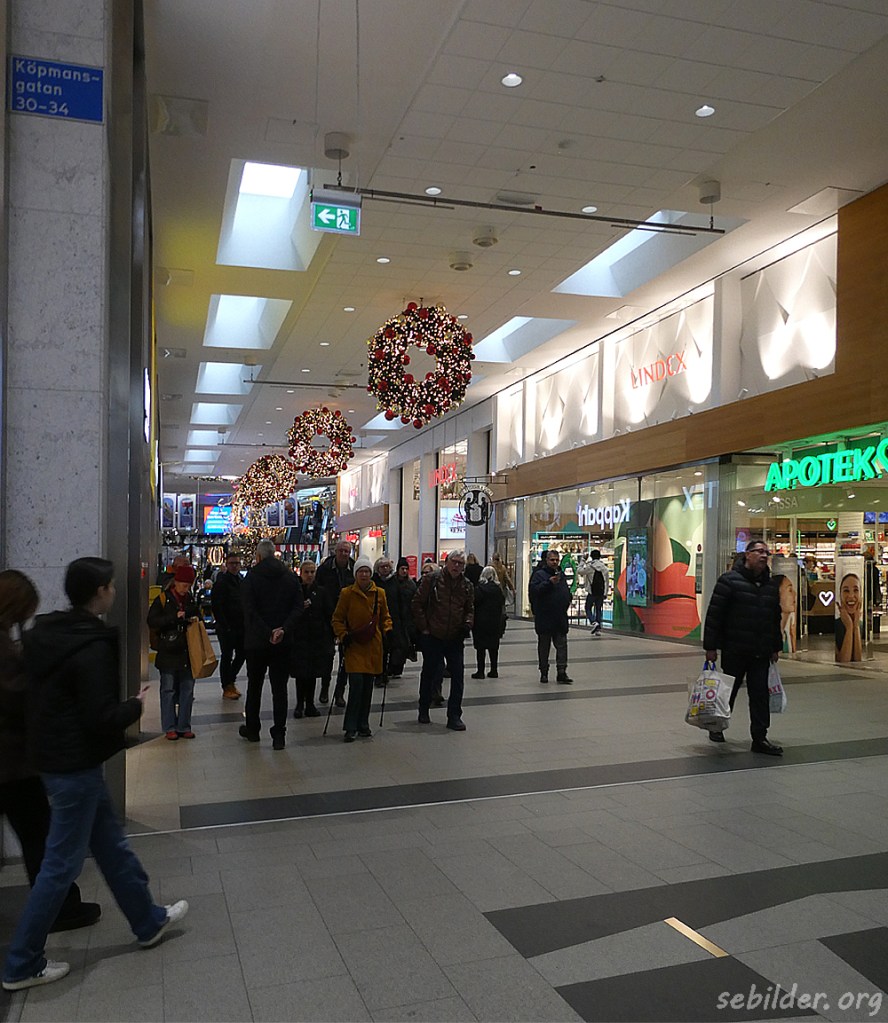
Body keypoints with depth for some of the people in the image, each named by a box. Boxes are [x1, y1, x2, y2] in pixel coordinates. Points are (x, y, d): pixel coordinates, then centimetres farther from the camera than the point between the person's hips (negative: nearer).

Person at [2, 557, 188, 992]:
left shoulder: (46, 633, 4)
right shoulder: (93, 646, -23)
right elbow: (101, 718, -25)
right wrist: (138, 704, -7)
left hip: (55, 757, 9)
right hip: (76, 766, -9)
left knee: (111, 845, 19)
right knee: (61, 864, 5)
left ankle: (149, 921, 34)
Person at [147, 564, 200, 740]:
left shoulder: (190, 600, 11)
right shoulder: (163, 599, -4)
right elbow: (152, 621, -12)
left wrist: (195, 620, 2)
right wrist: (175, 617, -19)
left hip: (187, 653, 5)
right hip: (169, 653, -5)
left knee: (187, 689, 7)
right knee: (168, 690, 2)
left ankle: (184, 726, 15)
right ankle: (170, 728, 10)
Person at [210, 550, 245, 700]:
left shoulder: (242, 580, 12)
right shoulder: (221, 582, -11)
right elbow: (217, 606, -15)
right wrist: (225, 626, -18)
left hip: (241, 626, 7)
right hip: (226, 628, -7)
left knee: (242, 654, 12)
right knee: (227, 656, 1)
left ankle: (230, 680, 30)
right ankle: (227, 688, 11)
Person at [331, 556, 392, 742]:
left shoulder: (379, 593, 6)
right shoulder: (347, 593, -2)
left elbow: (385, 617, 17)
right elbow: (337, 619, 3)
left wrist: (388, 631, 1)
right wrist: (343, 635, -10)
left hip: (373, 646, 3)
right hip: (354, 646, -3)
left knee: (368, 686, 9)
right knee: (356, 684, -13)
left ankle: (363, 725, 22)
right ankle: (350, 727, -4)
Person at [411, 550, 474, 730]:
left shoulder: (467, 586, 6)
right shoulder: (432, 579, -5)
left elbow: (470, 609, 16)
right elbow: (417, 604, -4)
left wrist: (467, 624, -4)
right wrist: (423, 627, -7)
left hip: (455, 639, 3)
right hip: (432, 637, -3)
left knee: (458, 677, -1)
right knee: (430, 674, 11)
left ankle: (454, 716, 8)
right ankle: (424, 710, 30)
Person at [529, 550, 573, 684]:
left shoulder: (561, 574, 14)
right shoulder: (539, 574, -6)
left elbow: (567, 591, 27)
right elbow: (534, 590, -21)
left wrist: (567, 602, 10)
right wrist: (549, 582, -25)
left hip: (560, 618, 5)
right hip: (544, 618, -5)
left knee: (562, 645, 0)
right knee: (544, 646, 6)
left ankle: (561, 672, 2)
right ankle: (544, 673, 15)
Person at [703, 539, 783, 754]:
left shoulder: (771, 585, 12)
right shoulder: (729, 580, -8)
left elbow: (775, 618, 21)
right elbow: (714, 614, -10)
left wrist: (775, 647, 19)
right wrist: (711, 646, -13)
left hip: (761, 653, 5)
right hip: (734, 650, -5)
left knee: (760, 694, 3)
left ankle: (760, 738, 8)